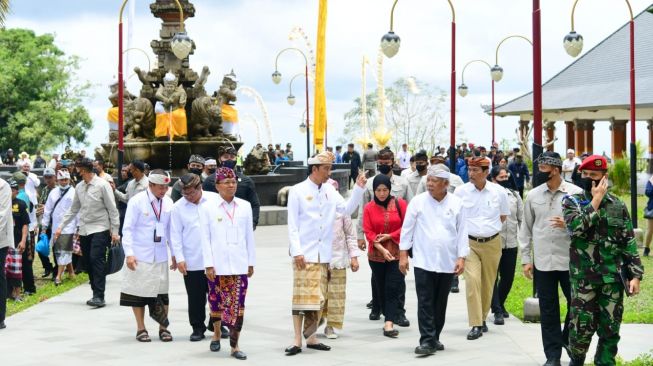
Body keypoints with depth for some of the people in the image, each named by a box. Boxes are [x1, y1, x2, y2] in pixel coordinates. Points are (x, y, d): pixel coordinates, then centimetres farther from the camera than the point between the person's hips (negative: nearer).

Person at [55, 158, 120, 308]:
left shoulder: (102, 185, -8)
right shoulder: (79, 187, 9)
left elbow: (112, 209, -6)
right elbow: (73, 210, 17)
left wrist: (115, 231, -9)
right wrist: (61, 227, 13)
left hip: (99, 229, -6)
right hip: (84, 230, 6)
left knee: (96, 260, -17)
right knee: (88, 263, 6)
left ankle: (99, 296, -19)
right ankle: (96, 294, 15)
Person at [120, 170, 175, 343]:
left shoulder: (168, 202, 3)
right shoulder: (137, 201, -9)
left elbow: (171, 229, 11)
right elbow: (128, 229, -9)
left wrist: (174, 253, 10)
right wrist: (129, 253, -15)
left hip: (160, 256, 3)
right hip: (139, 255, -3)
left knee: (162, 292, 5)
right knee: (138, 291, 3)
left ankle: (163, 328, 15)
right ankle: (141, 329, 13)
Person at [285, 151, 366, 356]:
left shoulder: (330, 191, 10)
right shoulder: (298, 191, -4)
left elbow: (347, 209, 2)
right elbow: (292, 225, -6)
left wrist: (358, 188, -8)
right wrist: (297, 251, -14)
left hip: (323, 254, 5)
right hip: (304, 254, -5)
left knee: (318, 298, 9)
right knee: (302, 296, -6)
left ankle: (311, 338, 17)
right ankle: (297, 341, -1)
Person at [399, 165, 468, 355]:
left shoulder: (456, 203, 2)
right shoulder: (418, 201, -1)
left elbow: (462, 232, 4)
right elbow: (407, 228, 3)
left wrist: (461, 257, -1)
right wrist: (403, 254, 0)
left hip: (447, 262, 2)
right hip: (423, 261, -2)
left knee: (440, 303, 10)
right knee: (425, 302, -7)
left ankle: (434, 338, 22)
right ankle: (426, 341, -8)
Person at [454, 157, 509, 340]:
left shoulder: (498, 191, -1)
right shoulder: (461, 191, -3)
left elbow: (503, 216, 14)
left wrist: (489, 228, 6)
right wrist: (472, 228, 4)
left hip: (492, 243, 2)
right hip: (469, 243, -2)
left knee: (488, 283, 9)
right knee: (472, 281, -15)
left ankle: (482, 318, 27)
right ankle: (476, 325, -14)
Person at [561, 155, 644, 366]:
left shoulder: (618, 205, 6)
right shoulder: (572, 202, 1)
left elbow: (629, 243, 7)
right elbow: (575, 227, -20)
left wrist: (635, 275, 1)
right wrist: (595, 201, -15)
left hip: (613, 277, 2)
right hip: (583, 276, -2)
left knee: (610, 328, 5)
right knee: (582, 326, 1)